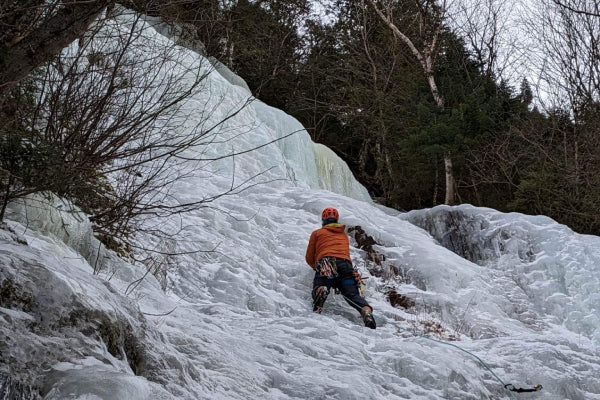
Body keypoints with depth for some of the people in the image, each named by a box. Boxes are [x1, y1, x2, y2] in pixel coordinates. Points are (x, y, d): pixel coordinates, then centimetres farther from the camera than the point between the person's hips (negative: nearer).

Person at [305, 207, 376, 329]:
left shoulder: (317, 233, 26)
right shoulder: (344, 235, 37)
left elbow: (309, 258, 26)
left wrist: (316, 267, 47)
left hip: (325, 262, -2)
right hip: (346, 264, 2)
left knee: (319, 287, -14)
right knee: (352, 294, -10)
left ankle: (320, 290, -51)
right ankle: (366, 310, -40)